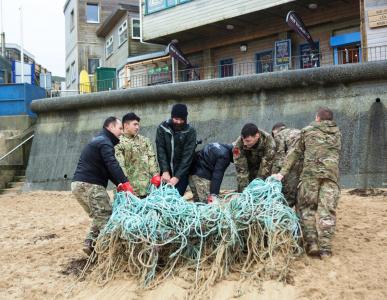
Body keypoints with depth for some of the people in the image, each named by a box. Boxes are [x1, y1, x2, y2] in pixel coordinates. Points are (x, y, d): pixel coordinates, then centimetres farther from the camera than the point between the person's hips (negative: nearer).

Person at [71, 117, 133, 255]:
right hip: (90, 185, -10)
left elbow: (105, 167, 20)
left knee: (99, 217, 14)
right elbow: (112, 165, -22)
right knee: (106, 216, -9)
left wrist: (119, 184, 8)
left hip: (79, 184, 10)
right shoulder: (105, 142, -7)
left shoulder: (98, 140, 25)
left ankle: (90, 244, 7)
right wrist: (125, 183, -29)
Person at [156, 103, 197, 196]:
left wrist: (177, 177, -22)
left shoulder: (190, 131, -9)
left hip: (181, 172, -2)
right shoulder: (162, 128, -3)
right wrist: (165, 171, -19)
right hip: (166, 171, 2)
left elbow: (187, 156, -14)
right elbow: (160, 151, -8)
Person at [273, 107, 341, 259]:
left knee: (306, 207, 8)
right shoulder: (337, 133, 21)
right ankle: (325, 249, -2)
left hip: (311, 172, -1)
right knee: (327, 210, 0)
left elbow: (296, 153, 12)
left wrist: (283, 172, 11)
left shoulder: (308, 131, 14)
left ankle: (311, 244, -1)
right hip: (332, 173, 2)